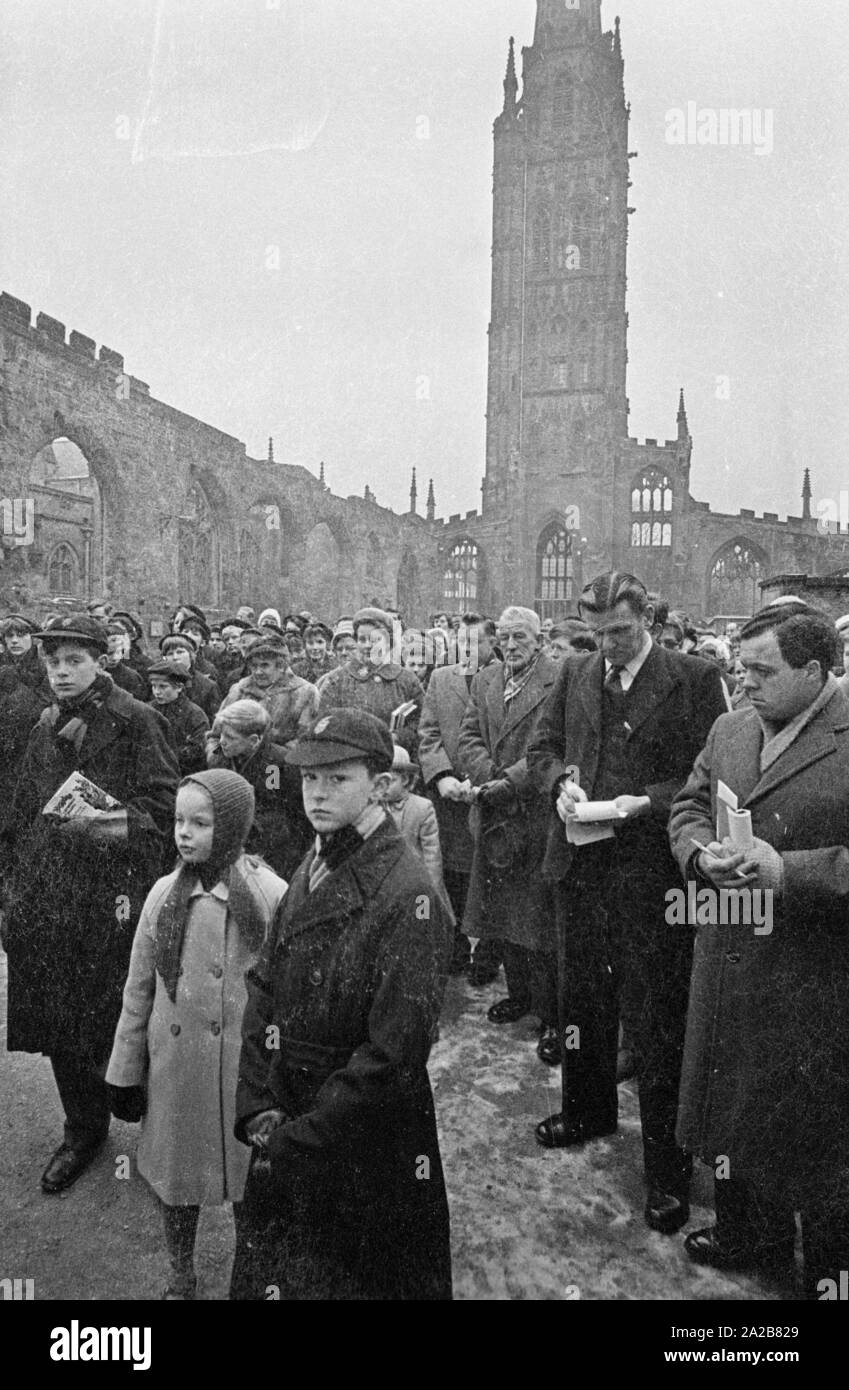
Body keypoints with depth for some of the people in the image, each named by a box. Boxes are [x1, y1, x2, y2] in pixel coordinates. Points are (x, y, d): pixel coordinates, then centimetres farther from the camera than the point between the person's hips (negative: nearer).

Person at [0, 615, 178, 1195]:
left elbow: (165, 809, -10)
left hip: (111, 899, -6)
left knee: (118, 1022, 1)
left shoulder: (137, 722, -6)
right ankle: (82, 1130, 29)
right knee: (58, 1021, 11)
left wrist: (115, 822, -24)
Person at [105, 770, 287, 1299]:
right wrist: (125, 1072, 5)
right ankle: (181, 1280, 41)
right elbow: (138, 991, 3)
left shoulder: (270, 895, -14)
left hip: (246, 1066, -2)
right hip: (175, 1066, 3)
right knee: (176, 1174, 17)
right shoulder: (164, 894, -5)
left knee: (249, 1172, 12)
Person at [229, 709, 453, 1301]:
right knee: (272, 1273, 23)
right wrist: (258, 1107, -7)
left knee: (361, 1274, 15)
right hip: (286, 1123, 7)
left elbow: (394, 1052, -24)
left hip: (367, 1138, -7)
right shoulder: (314, 868, 1)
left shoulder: (407, 894, -22)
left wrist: (301, 1139, -18)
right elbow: (265, 988, 3)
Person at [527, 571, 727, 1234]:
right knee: (582, 997, 20)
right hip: (580, 863, 5)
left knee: (656, 1017, 3)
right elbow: (542, 747, 14)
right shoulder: (574, 673, 8)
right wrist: (561, 782, -6)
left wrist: (646, 802, -21)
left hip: (650, 869, -5)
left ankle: (668, 1167, 18)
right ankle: (587, 1109, 43)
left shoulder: (695, 679, -7)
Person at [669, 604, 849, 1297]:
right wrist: (703, 854, -7)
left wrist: (788, 869, -27)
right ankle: (749, 1234, 46)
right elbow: (688, 807, 13)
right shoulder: (730, 729, 5)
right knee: (734, 1103, 22)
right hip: (729, 961, 6)